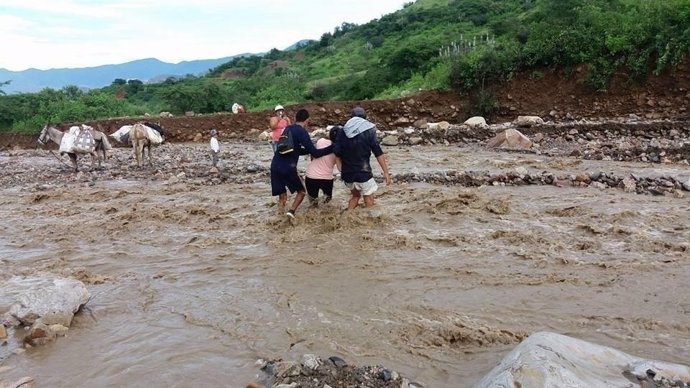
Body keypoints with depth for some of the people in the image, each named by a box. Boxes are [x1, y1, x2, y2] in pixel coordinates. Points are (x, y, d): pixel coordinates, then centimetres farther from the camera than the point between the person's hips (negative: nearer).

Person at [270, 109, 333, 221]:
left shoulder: (288, 128, 17)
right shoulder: (302, 132, -6)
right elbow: (315, 153, -8)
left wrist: (309, 149, 23)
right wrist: (332, 147, -1)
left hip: (275, 165, 6)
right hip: (287, 167, -6)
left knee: (282, 194, 16)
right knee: (301, 191, 13)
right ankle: (291, 211, -7)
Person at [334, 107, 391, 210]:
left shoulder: (343, 132, 5)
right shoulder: (369, 130, -4)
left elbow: (337, 154, 1)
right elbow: (378, 153, -7)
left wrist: (342, 170, 8)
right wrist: (386, 172, -4)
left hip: (347, 174, 5)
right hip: (363, 173, -4)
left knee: (355, 195, 26)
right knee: (369, 200, 7)